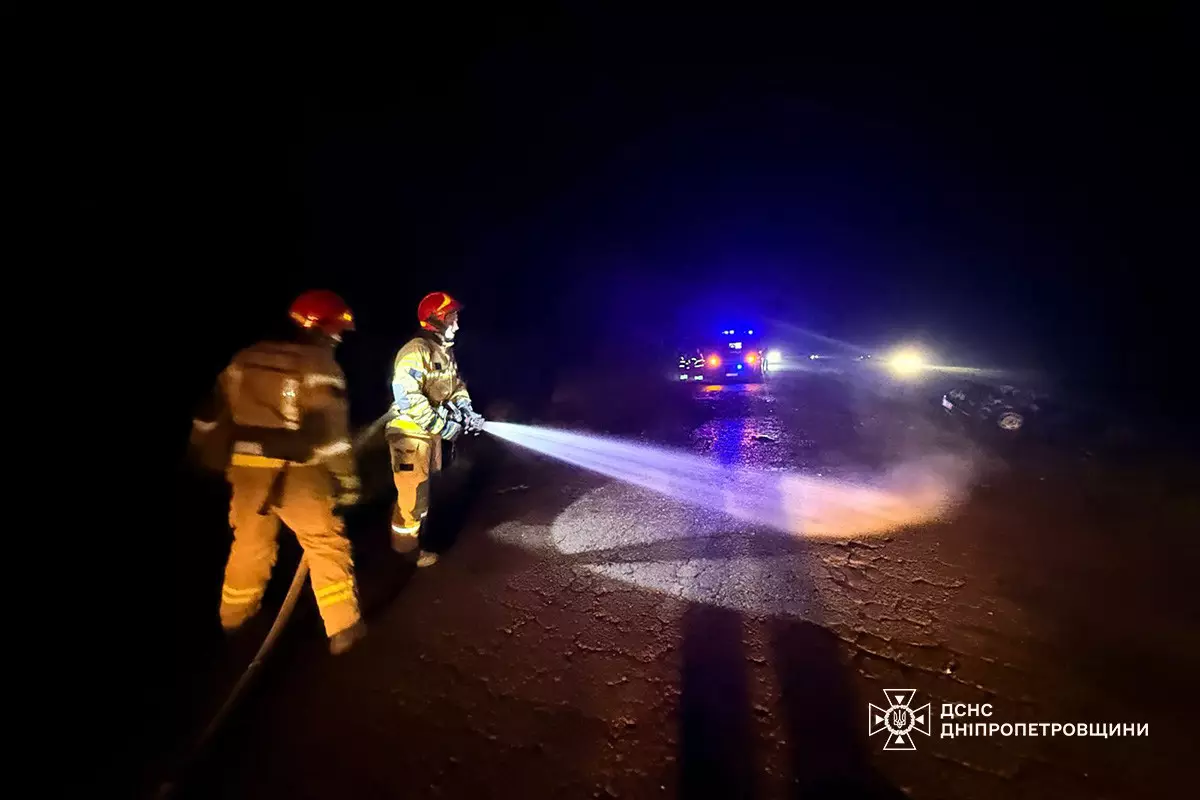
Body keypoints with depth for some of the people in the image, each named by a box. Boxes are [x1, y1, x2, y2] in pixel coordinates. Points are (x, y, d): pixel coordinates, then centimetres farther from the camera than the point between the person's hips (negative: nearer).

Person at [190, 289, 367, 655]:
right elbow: (330, 430, -18)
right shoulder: (319, 365, -12)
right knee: (326, 544, 4)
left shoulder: (246, 357, 9)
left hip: (246, 468, 6)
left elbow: (212, 409, 15)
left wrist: (199, 447, 27)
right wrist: (347, 478, -13)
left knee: (249, 541, 25)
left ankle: (234, 616, 43)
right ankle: (343, 628, 8)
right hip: (295, 473, -6)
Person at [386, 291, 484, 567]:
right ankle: (404, 553, 22)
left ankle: (412, 544, 38)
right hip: (410, 433, -9)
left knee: (422, 493, 20)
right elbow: (406, 396, -30)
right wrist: (441, 424, -28)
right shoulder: (415, 350, -22)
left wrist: (466, 411, -2)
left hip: (432, 432, 9)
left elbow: (456, 384, 15)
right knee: (413, 497, 1)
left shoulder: (446, 351, 8)